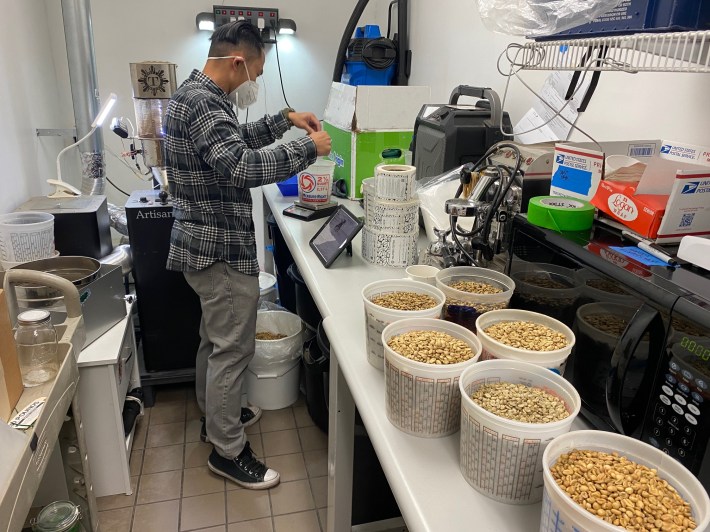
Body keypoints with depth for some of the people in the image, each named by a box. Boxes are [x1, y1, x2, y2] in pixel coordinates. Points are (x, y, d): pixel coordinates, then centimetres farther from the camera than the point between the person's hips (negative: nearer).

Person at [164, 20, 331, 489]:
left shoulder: (195, 93, 13)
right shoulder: (204, 103, -21)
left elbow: (236, 141, 25)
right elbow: (241, 166, -33)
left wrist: (285, 120, 14)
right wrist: (308, 148, -24)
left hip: (205, 243, 11)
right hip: (222, 249, -11)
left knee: (216, 339, 23)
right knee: (233, 348, 0)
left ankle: (216, 414, 41)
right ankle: (228, 451, 15)